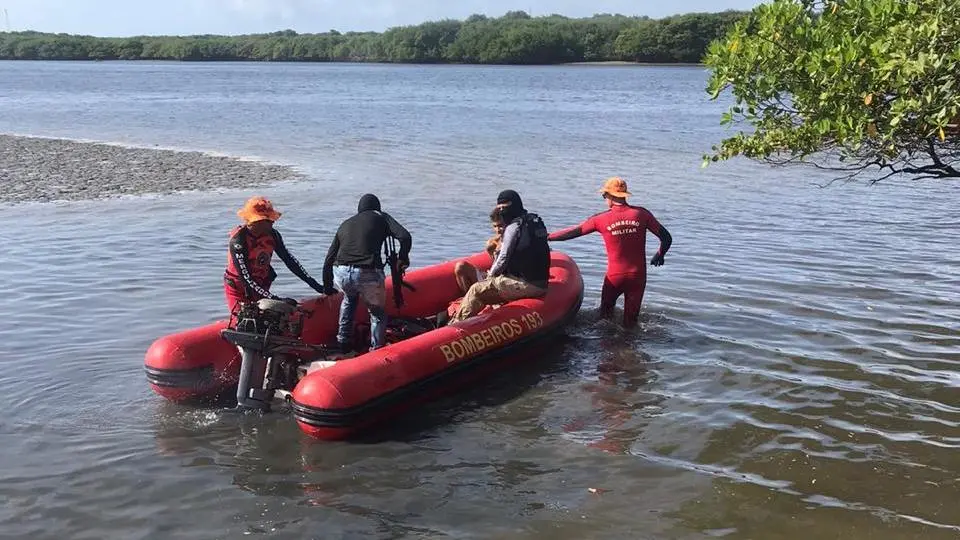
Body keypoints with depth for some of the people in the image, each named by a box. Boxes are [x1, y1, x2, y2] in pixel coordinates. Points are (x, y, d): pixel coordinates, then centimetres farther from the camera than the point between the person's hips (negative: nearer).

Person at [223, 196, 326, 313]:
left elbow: (289, 259, 0)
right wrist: (276, 299, -35)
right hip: (238, 291, -5)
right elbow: (246, 278, -29)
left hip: (262, 288, 5)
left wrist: (313, 284, -5)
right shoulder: (238, 241, -26)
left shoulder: (272, 234, -10)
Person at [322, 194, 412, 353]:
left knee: (349, 298, 36)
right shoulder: (381, 217, 16)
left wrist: (328, 288, 35)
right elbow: (404, 237, -1)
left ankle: (344, 342, 32)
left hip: (341, 275, 4)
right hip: (368, 274, -4)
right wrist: (403, 258, 17)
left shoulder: (345, 224, 26)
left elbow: (329, 260, 26)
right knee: (378, 313, 19)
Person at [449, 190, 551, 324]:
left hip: (525, 284, -9)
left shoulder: (514, 227, -13)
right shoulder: (536, 220, 14)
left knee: (476, 290, -3)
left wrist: (491, 274, 8)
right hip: (541, 284, 9)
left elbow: (504, 258, -11)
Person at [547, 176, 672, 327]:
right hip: (638, 276, 1)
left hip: (614, 276, -1)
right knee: (630, 320, 12)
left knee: (605, 313, 23)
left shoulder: (601, 219, -7)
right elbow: (666, 238, -1)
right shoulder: (641, 214, -4)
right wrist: (659, 256, 19)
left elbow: (572, 233, -1)